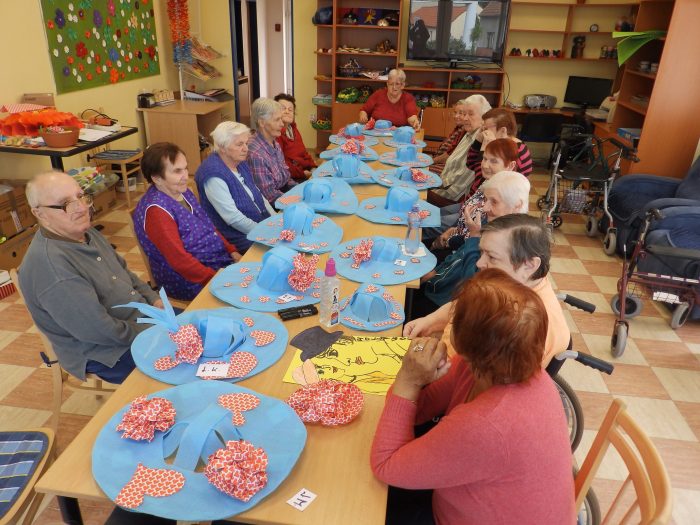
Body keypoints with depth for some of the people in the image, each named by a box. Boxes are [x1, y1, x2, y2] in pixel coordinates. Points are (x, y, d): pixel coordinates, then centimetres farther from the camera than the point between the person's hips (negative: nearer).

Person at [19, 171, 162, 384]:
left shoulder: (85, 232, 1)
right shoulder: (49, 265, -29)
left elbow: (124, 272, 14)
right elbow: (101, 331, -28)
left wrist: (154, 299, -1)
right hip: (107, 354, -9)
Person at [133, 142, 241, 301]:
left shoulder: (183, 192, 8)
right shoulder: (156, 210, -19)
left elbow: (209, 228, 16)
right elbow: (179, 260, -23)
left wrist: (232, 251, 2)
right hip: (192, 282, -9)